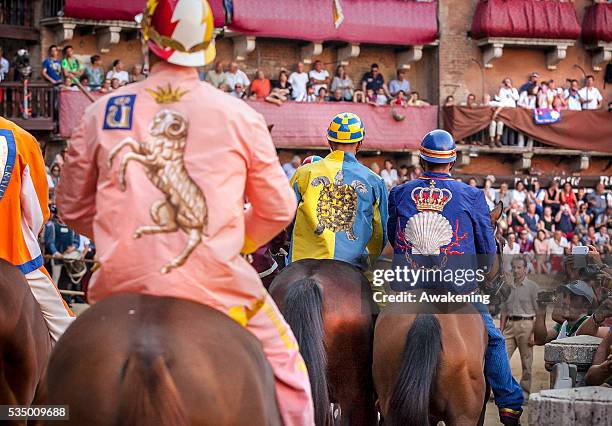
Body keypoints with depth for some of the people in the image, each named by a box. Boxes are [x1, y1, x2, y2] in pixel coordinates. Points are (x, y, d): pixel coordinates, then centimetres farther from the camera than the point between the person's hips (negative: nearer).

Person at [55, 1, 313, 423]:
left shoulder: (102, 113, 4)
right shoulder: (239, 116, 1)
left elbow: (73, 207, 13)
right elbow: (278, 209, 10)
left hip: (123, 281, 2)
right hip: (215, 285, -2)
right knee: (285, 370, 15)